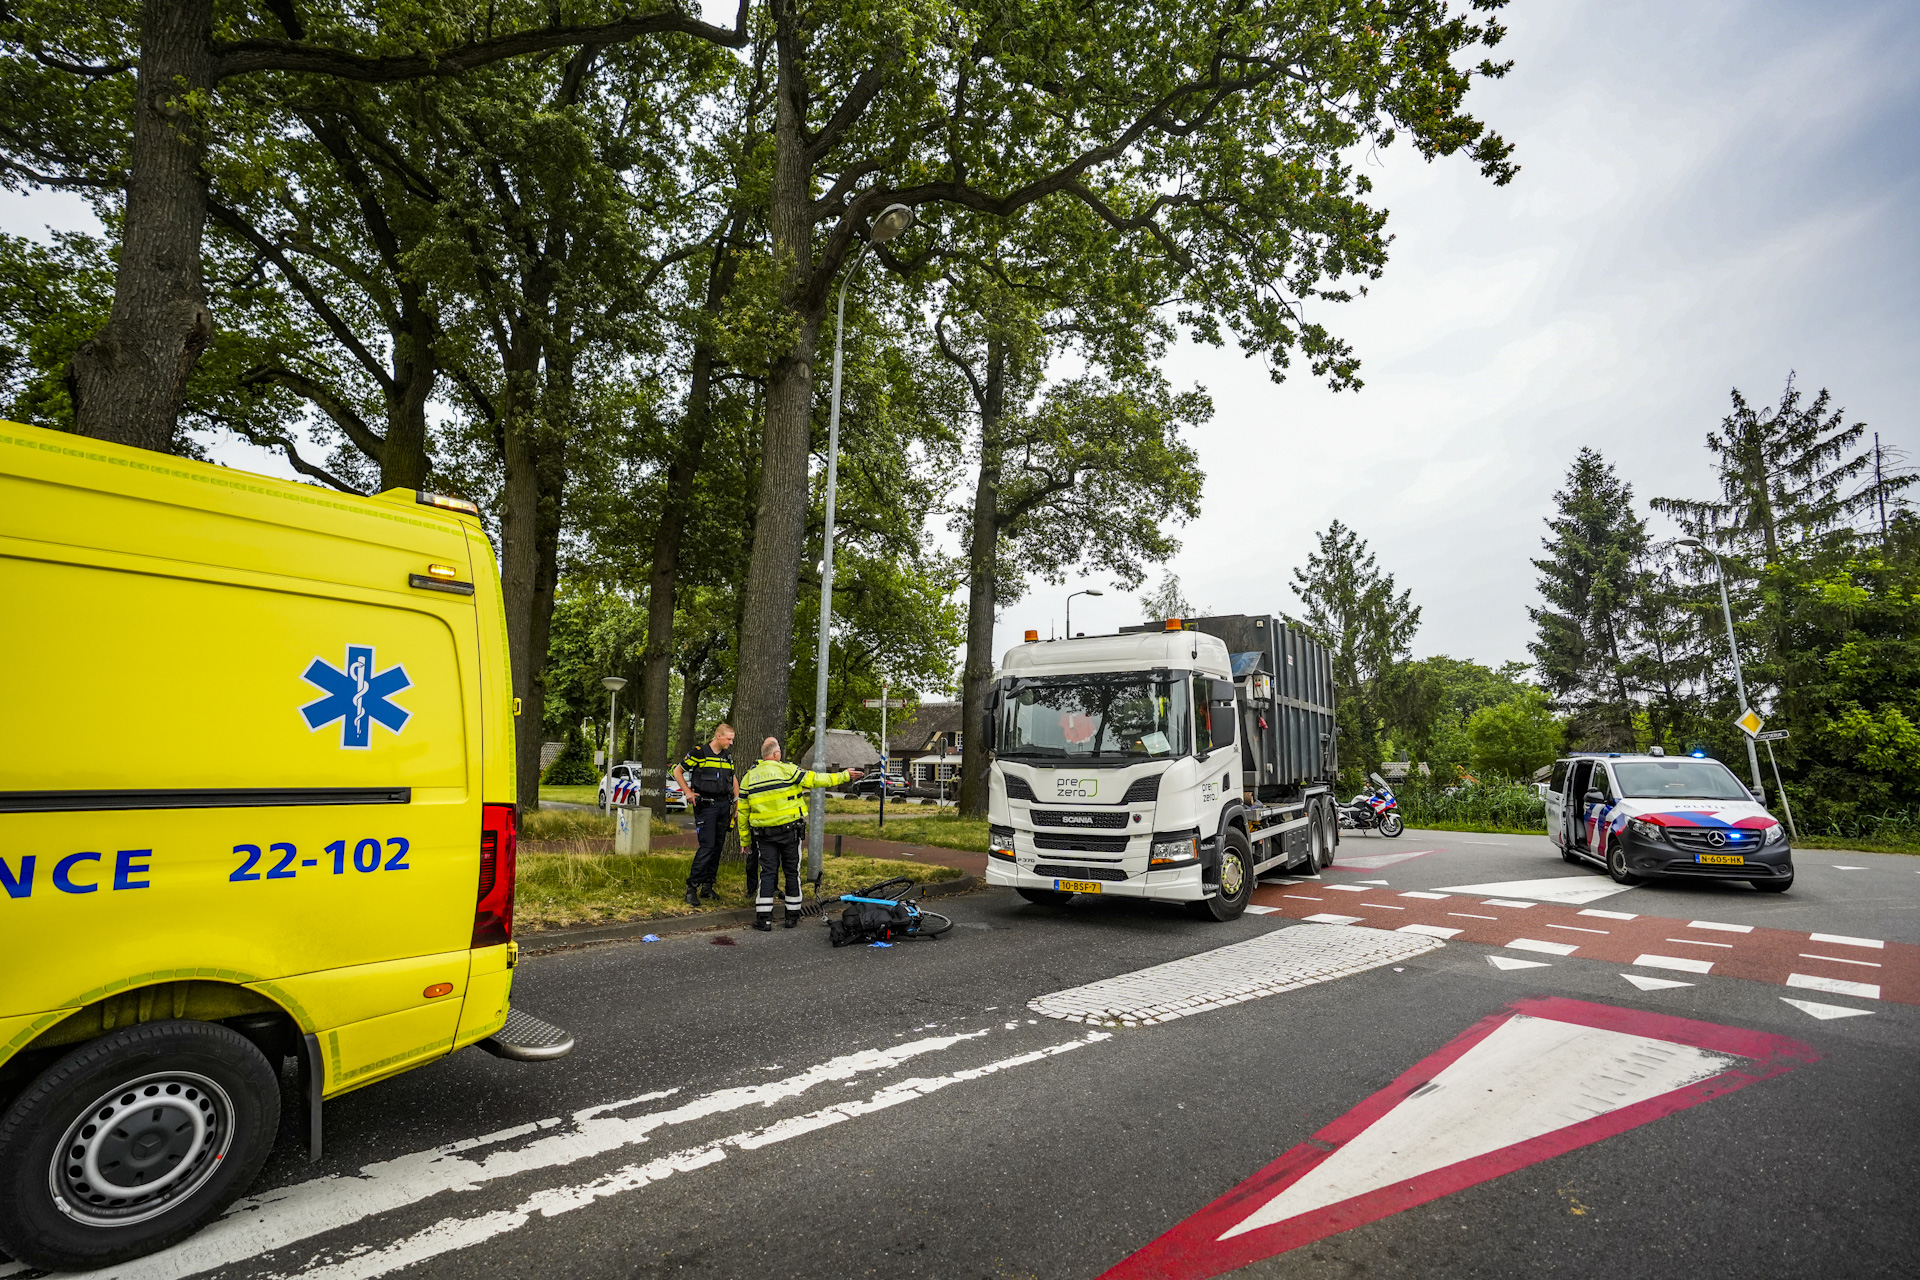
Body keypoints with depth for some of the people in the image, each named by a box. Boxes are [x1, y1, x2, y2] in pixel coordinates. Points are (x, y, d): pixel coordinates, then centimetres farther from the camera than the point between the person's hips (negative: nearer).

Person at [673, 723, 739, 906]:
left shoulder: (727, 757, 13)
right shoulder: (699, 753, -5)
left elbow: (734, 779, 26)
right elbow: (677, 771, 2)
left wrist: (737, 800, 16)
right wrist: (688, 792, -6)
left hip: (724, 805, 6)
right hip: (705, 806, -6)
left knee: (718, 845, 7)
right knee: (707, 846, -14)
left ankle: (707, 886, 16)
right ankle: (692, 888, -6)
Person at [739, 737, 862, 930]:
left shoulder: (749, 777, 4)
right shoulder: (787, 770, -8)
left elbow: (742, 811, 7)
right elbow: (816, 779, -8)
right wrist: (844, 776, 2)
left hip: (763, 834, 3)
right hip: (789, 831, -3)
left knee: (767, 872, 6)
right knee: (792, 871, 10)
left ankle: (764, 919, 1)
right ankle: (792, 916, 17)